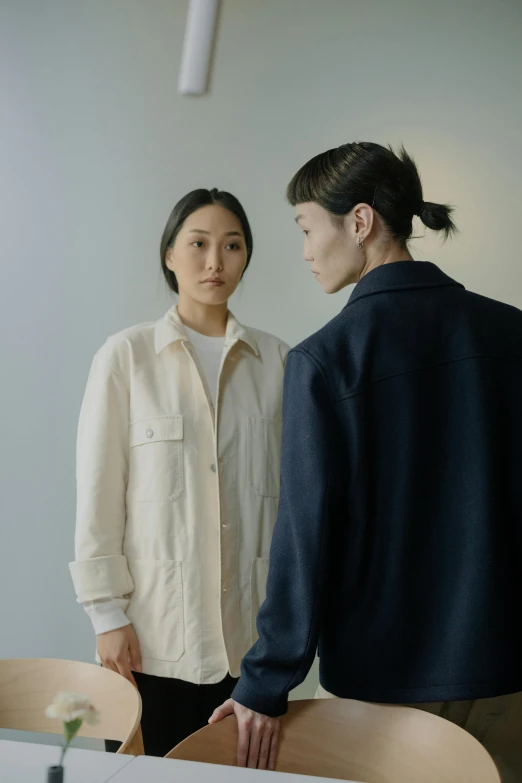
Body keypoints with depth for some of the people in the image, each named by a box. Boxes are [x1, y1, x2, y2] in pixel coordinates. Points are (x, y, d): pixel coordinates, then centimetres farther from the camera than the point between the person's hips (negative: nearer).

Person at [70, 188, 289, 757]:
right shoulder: (127, 356, -2)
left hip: (252, 628, 2)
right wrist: (107, 613, -4)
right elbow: (97, 493, -2)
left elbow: (295, 485, 9)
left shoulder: (275, 360, 5)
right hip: (155, 630, -2)